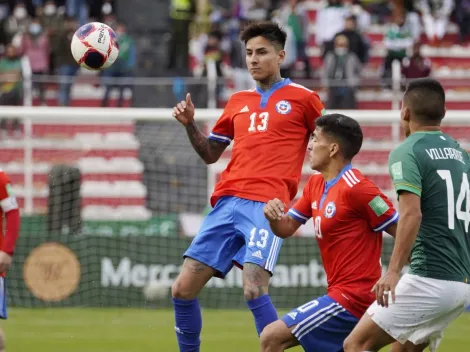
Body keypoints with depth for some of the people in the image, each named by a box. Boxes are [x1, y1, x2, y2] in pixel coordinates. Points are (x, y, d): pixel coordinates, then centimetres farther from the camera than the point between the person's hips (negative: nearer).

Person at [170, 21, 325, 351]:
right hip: (227, 201, 6)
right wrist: (190, 123, 11)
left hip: (267, 205, -6)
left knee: (254, 289, -24)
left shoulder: (301, 98, 7)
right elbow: (210, 154, 27)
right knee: (183, 289, -1)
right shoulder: (238, 101, 21)